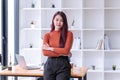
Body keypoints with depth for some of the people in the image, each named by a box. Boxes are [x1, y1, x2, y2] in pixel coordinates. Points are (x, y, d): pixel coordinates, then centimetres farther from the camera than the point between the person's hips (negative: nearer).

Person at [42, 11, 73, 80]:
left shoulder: (68, 34, 2)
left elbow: (66, 50, -9)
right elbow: (45, 52, -7)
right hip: (50, 65, 2)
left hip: (63, 65, -2)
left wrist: (50, 48, -6)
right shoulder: (47, 35, 7)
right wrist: (61, 53, -12)